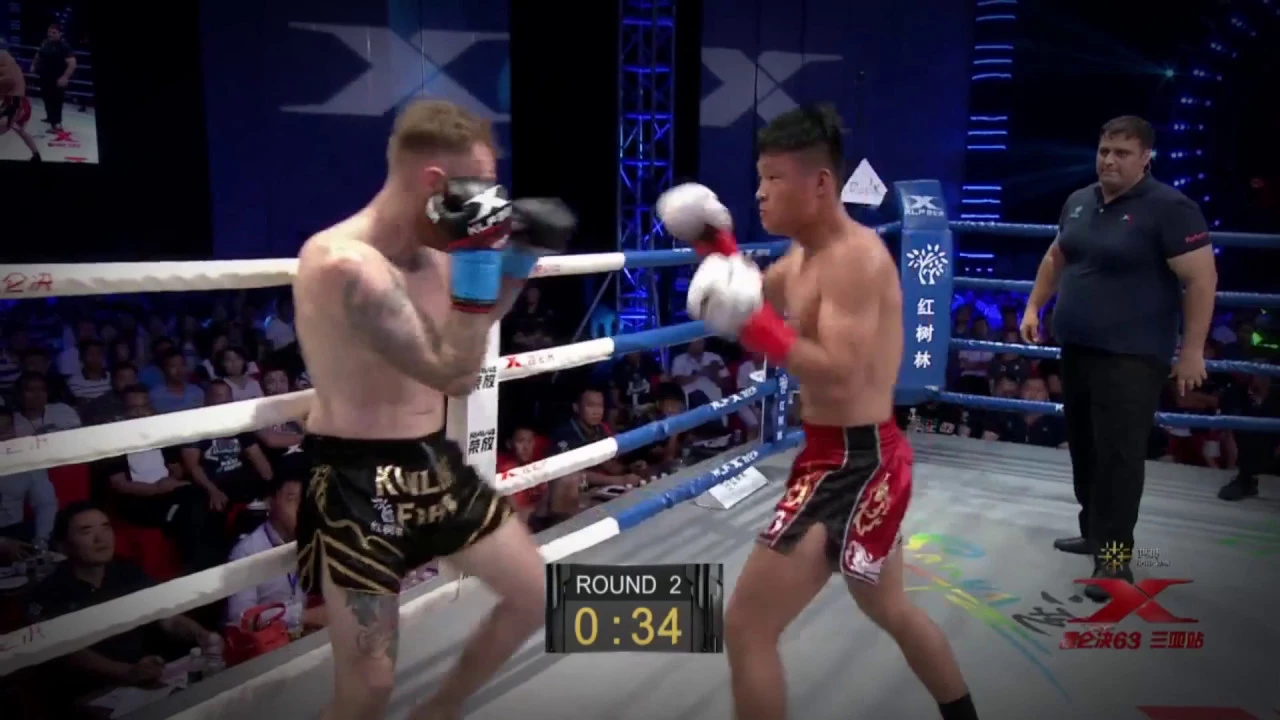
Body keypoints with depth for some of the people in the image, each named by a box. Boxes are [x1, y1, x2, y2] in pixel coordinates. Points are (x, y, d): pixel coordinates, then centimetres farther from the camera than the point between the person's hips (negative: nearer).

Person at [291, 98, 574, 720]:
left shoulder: (428, 252, 2)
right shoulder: (346, 264, -24)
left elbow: (479, 318, 22)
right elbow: (454, 375, -25)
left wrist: (519, 256, 6)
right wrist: (477, 254, -27)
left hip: (431, 463, 9)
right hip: (358, 481, -8)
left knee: (532, 593, 18)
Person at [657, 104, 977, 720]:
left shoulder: (854, 258, -20)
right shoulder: (804, 255, 9)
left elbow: (839, 375, -28)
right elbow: (751, 296, 20)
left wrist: (753, 324, -32)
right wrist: (712, 244, 5)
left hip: (853, 463, -11)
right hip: (855, 459, 11)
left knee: (746, 627, -10)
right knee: (890, 609, 30)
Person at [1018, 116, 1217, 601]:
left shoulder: (1169, 208, -11)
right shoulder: (1078, 202, 11)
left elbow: (1201, 279, -13)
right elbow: (1056, 258, 25)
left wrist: (1191, 350, -15)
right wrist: (1034, 307, 16)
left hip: (1131, 356, -7)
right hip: (1076, 349, 7)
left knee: (1118, 453, -8)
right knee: (1084, 447, 14)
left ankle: (1115, 555, -2)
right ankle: (1095, 531, 29)